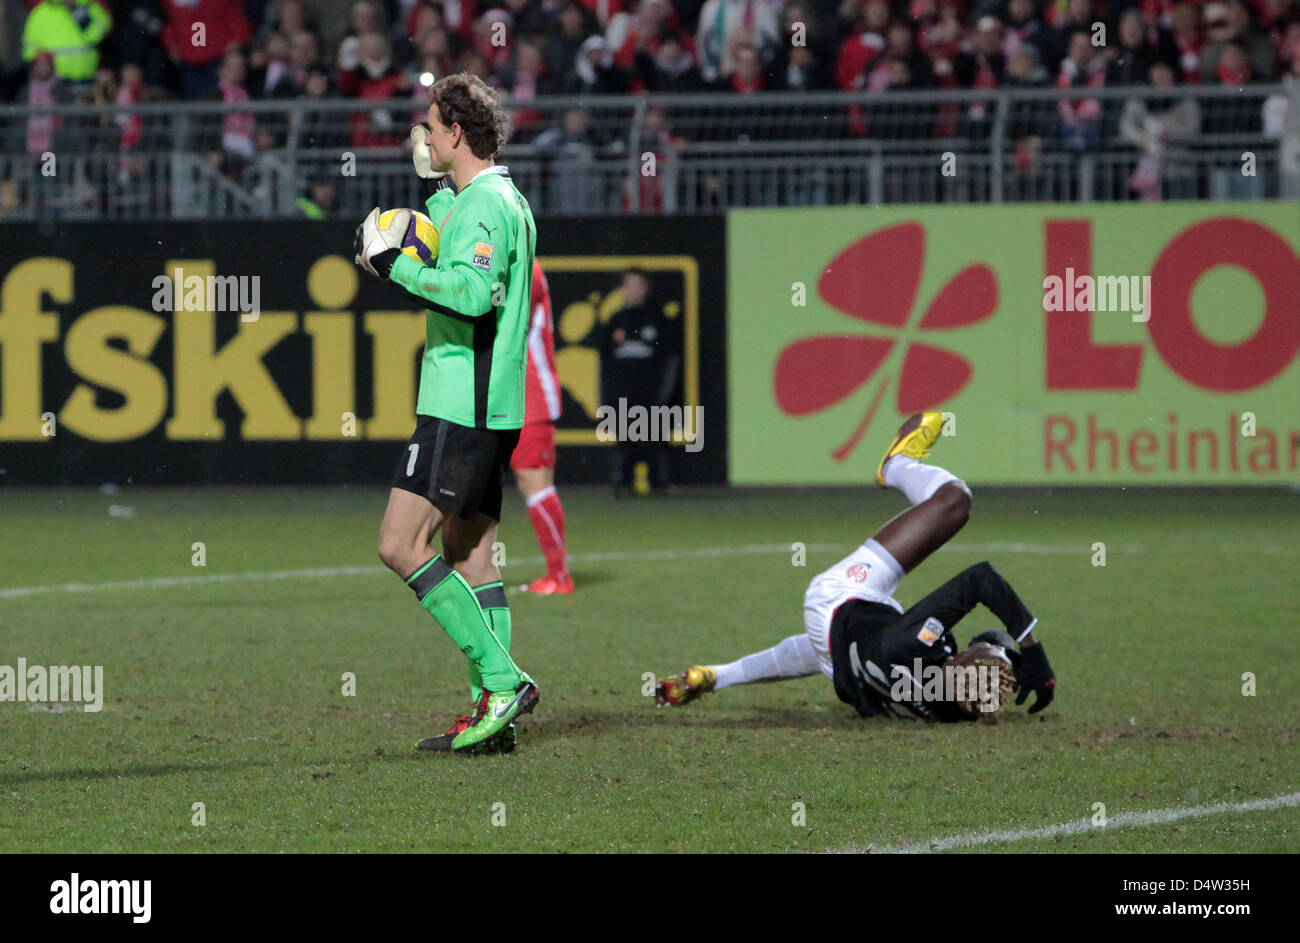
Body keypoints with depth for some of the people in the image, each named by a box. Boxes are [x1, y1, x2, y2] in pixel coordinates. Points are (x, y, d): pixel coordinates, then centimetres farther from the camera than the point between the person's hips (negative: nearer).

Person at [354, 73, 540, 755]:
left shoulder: (484, 205, -13)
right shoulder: (505, 200, 19)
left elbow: (471, 291, -28)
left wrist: (396, 265, -18)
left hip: (461, 408, -10)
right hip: (489, 409, 10)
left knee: (400, 546, -12)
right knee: (469, 558, 10)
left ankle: (501, 680, -15)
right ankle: (495, 714, 7)